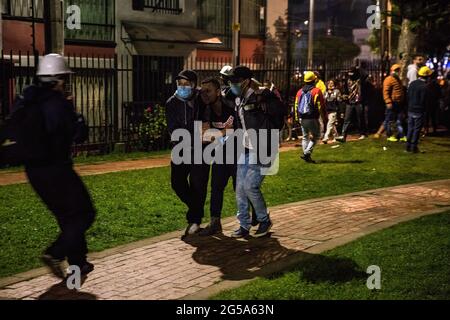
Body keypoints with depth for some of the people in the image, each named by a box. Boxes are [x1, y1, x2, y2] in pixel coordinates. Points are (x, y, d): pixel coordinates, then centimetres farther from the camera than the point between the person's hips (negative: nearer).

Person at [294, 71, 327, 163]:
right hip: (312, 119, -6)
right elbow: (321, 107, -10)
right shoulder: (316, 91, -8)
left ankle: (306, 155, 17)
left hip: (302, 119, 6)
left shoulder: (300, 91, 10)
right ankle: (307, 153, -12)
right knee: (316, 136, 6)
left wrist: (298, 118, 21)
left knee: (305, 137, 19)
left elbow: (296, 106, 13)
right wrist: (324, 119, -5)